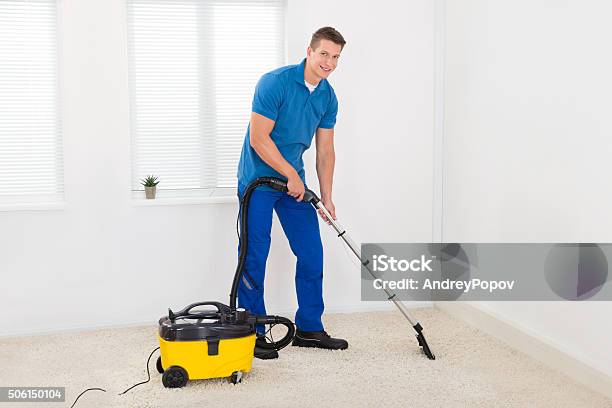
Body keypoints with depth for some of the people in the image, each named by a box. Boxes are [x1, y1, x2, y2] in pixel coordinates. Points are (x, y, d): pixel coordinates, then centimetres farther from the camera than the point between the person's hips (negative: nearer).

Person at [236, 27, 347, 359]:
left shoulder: (328, 97, 2)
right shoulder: (274, 83, -19)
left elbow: (325, 150, 7)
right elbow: (258, 139, -21)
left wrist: (327, 197, 3)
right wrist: (291, 175, -16)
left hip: (294, 181, 7)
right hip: (258, 179, -7)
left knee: (312, 253, 5)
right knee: (254, 257, -2)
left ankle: (309, 329, 16)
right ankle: (252, 334, 9)